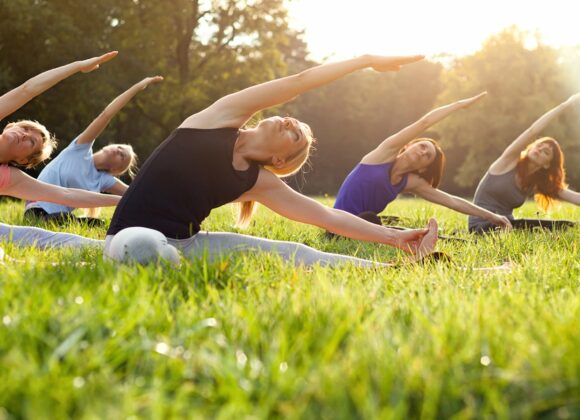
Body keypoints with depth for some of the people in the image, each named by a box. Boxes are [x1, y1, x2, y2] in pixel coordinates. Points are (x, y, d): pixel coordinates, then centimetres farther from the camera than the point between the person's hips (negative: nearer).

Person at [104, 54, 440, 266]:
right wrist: (367, 59, 2)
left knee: (293, 254, -8)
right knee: (140, 248, -44)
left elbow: (330, 216, 7)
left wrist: (395, 237, 6)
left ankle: (383, 270, -1)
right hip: (135, 235, -4)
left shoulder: (262, 183, 6)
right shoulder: (226, 115, -2)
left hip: (186, 244, 4)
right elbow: (299, 82, -5)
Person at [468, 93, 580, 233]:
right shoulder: (510, 161, -8)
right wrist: (565, 104, -24)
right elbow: (532, 131, -23)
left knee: (567, 226, -9)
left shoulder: (538, 184, 5)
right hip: (482, 226, -6)